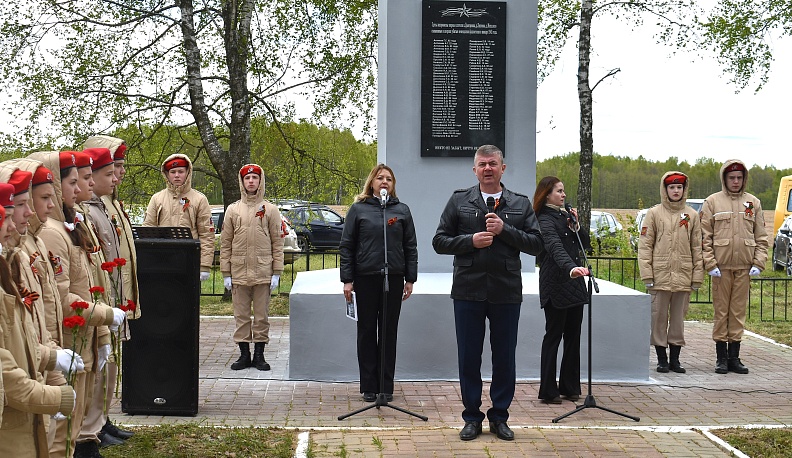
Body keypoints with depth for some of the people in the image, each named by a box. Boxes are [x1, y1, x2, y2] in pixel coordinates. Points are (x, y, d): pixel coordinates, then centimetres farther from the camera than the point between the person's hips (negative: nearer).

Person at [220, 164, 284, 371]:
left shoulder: (270, 210, 4)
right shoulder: (232, 210, 7)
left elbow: (277, 243, 3)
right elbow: (225, 243, 7)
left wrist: (276, 273, -2)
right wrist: (226, 273, 2)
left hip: (263, 273, -1)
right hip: (239, 273, 1)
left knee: (262, 316, 4)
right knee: (241, 315, 5)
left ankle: (259, 354, 12)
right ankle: (244, 354, 13)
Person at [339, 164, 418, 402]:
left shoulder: (402, 210, 6)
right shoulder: (358, 209, 2)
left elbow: (410, 246, 8)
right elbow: (346, 246, 2)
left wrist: (410, 279, 3)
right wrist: (347, 280, -4)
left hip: (394, 278, 1)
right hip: (366, 278, -1)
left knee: (389, 332, 6)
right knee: (367, 331, 6)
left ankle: (386, 386, 14)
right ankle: (369, 386, 14)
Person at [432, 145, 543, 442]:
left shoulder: (521, 204, 7)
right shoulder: (459, 201, 6)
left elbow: (536, 244, 0)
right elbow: (439, 242, 4)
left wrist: (504, 230, -12)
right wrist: (470, 240, -12)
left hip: (507, 292, 0)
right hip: (468, 291, 0)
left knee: (504, 358, 7)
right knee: (468, 357, 6)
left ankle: (499, 417, 21)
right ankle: (472, 418, 18)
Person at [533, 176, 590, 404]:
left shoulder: (565, 216, 15)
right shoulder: (545, 221, -12)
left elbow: (586, 244, 15)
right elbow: (556, 248, -30)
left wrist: (576, 226, -3)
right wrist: (571, 268, -46)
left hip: (574, 284, 8)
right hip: (555, 286, -8)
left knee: (573, 336, 10)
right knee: (553, 336, -3)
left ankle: (569, 387, 18)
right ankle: (548, 391, 2)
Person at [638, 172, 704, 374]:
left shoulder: (692, 215, 10)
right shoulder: (654, 213, 3)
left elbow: (697, 247, 11)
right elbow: (645, 245, 1)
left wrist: (697, 276, 5)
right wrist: (647, 274, -6)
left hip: (683, 277, 2)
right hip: (660, 275, -2)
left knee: (678, 317, 7)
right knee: (659, 317, 1)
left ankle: (675, 359, 16)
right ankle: (661, 359, 10)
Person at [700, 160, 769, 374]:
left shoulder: (753, 203, 10)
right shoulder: (712, 202, 3)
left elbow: (761, 237, 10)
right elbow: (705, 237, 0)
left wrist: (758, 263, 0)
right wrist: (710, 264, -8)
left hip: (744, 267, 2)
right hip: (721, 267, -2)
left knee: (739, 311, 6)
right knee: (721, 311, 2)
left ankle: (734, 357, 14)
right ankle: (721, 358, 9)